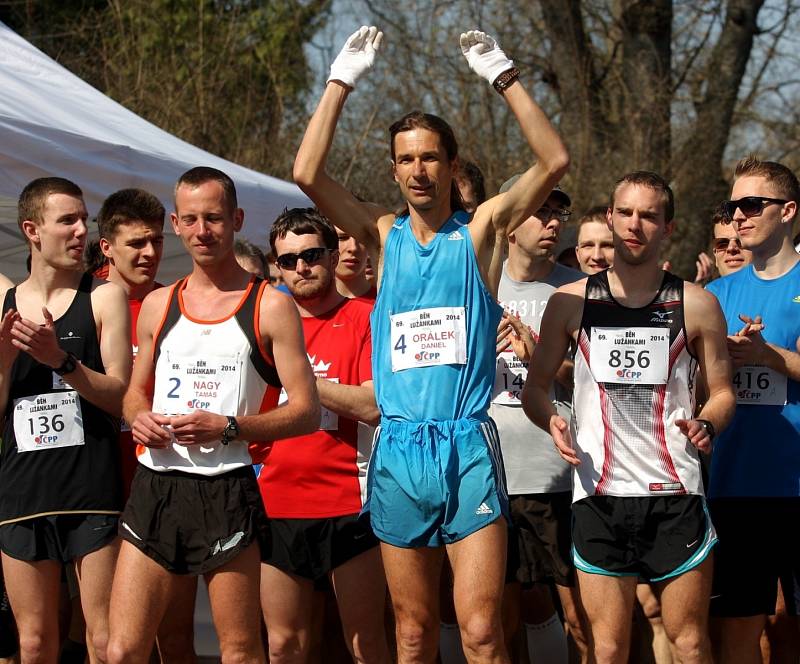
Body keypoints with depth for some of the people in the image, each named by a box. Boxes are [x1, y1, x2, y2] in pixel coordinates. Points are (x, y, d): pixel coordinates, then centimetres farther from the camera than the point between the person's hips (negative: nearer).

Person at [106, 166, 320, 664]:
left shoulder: (271, 307, 1)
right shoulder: (157, 306, 15)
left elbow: (307, 413, -3)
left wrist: (226, 427, -15)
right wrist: (139, 418, 2)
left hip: (227, 490, -4)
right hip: (155, 487, 4)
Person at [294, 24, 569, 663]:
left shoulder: (479, 230, 5)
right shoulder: (384, 234, 10)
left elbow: (555, 161, -7)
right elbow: (308, 173, -3)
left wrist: (504, 76, -9)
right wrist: (343, 81, -3)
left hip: (468, 447, -2)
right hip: (397, 448, 3)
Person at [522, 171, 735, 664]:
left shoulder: (696, 305, 4)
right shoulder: (571, 302, 6)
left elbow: (723, 391, 10)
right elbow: (536, 386, 12)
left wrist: (706, 425, -12)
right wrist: (552, 421, -9)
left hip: (676, 494, 0)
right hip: (598, 494, 1)